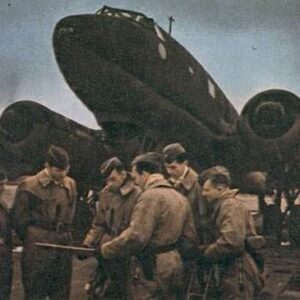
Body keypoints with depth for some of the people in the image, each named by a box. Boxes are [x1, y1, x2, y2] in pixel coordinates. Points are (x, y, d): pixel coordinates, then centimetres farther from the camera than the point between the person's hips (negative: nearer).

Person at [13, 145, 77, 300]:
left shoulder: (70, 185, 8)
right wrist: (32, 240, 5)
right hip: (38, 251, -5)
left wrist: (65, 237, 14)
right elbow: (20, 219, -3)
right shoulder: (29, 186, -9)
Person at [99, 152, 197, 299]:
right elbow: (190, 237, 13)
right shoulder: (180, 198, 11)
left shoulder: (150, 196, -17)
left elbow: (136, 236, -24)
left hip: (151, 269, -9)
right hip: (174, 264, 9)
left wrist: (107, 249, -12)